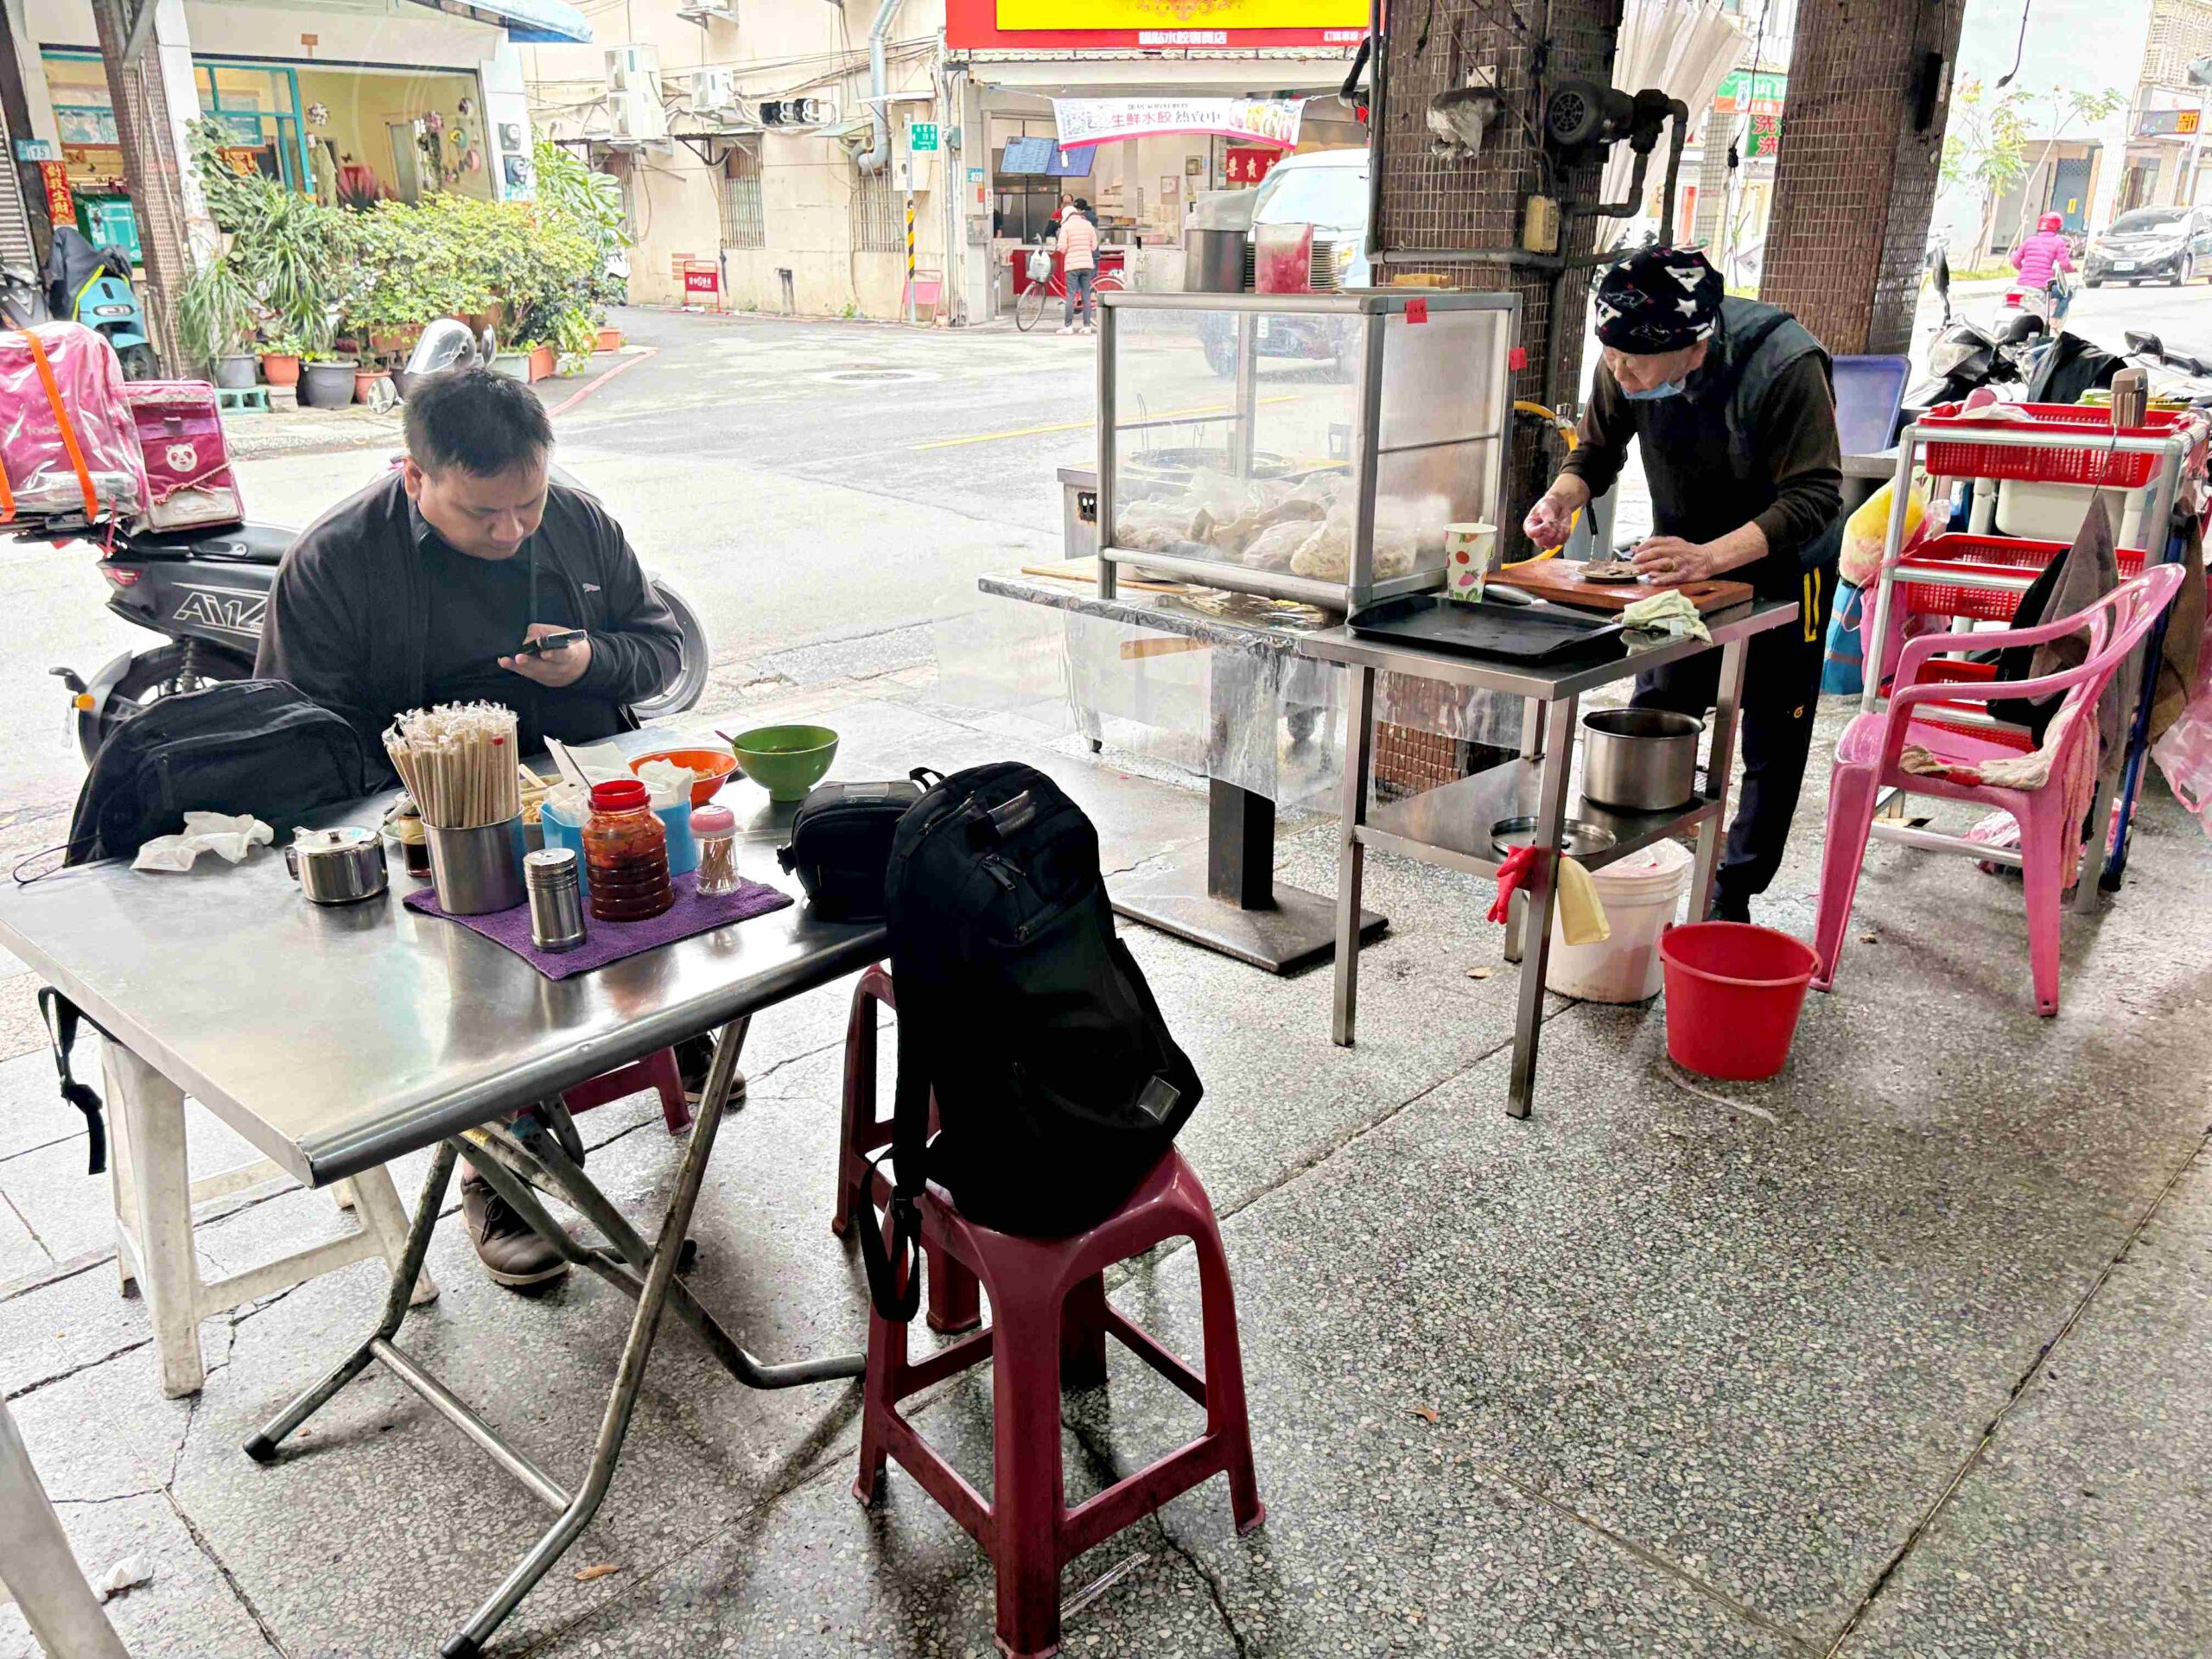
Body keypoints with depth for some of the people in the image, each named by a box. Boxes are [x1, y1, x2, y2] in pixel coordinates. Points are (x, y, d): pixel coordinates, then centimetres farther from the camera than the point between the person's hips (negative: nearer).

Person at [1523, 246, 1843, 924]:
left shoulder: (1786, 366, -34)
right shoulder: (1624, 368, -21)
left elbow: (1815, 496, -33)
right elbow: (1596, 452, -4)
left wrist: (1711, 556, -46)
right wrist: (1562, 497, -27)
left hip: (1782, 568, -4)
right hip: (1684, 558, 4)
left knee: (1773, 743, 4)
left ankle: (1732, 898, 17)